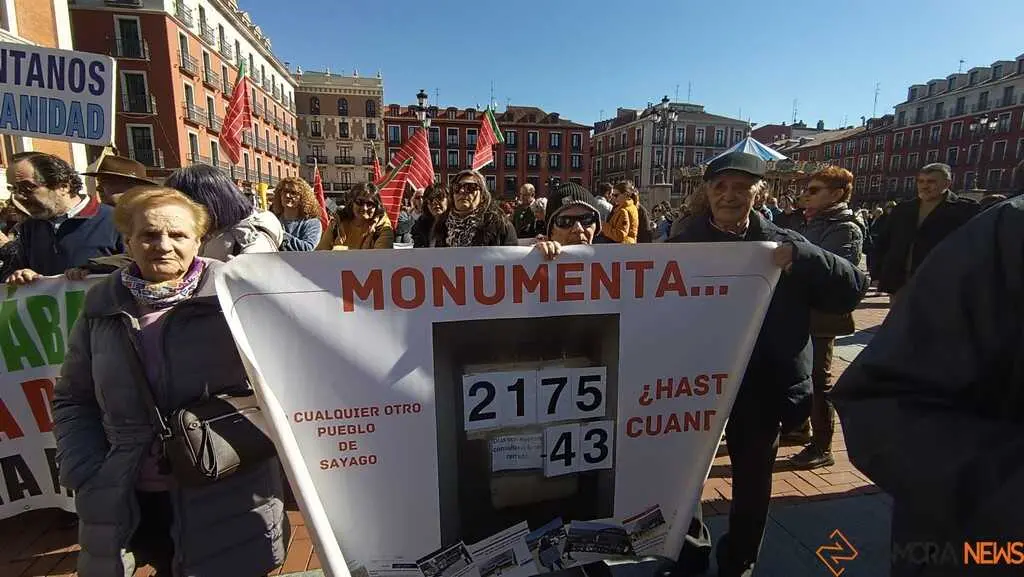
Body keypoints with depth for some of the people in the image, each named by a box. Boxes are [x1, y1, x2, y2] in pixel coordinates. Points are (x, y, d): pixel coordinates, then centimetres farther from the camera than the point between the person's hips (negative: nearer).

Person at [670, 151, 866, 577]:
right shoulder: (685, 244, -2)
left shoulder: (782, 245, -1)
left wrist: (802, 256, -20)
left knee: (752, 478, 18)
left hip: (762, 384, 1)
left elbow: (852, 288, -6)